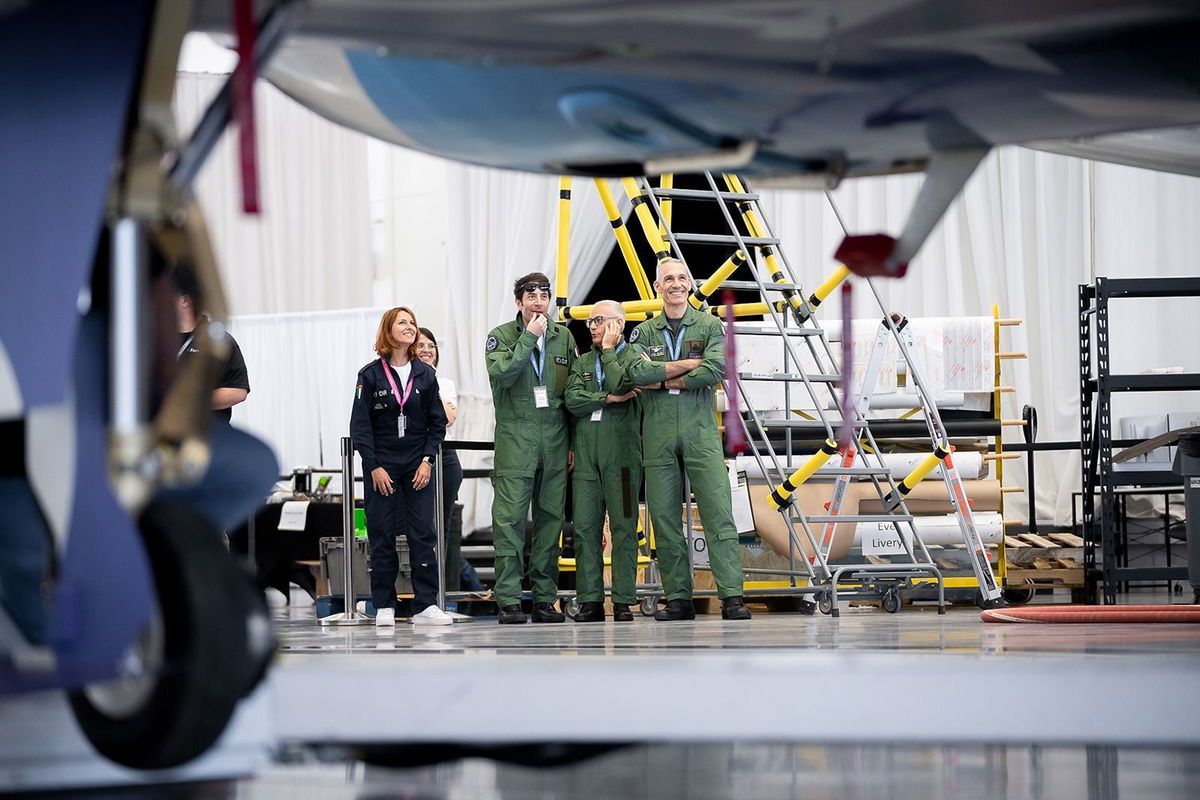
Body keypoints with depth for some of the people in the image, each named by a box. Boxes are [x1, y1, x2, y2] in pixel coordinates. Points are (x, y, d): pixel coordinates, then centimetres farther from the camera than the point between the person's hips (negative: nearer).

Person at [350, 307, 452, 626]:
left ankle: (426, 605, -3)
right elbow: (360, 425, -3)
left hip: (418, 465, 2)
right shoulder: (370, 375, -2)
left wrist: (428, 460, -4)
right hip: (381, 465, -2)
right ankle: (384, 606, 6)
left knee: (423, 534, -4)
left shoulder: (425, 374, 6)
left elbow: (437, 423, 8)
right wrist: (374, 467, -9)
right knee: (382, 536, 0)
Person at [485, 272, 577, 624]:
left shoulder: (564, 337, 12)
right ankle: (509, 600, -6)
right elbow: (502, 374, -16)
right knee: (510, 519, -8)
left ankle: (544, 598, 9)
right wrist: (529, 337, -13)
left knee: (550, 519, 4)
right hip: (515, 439, -3)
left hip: (555, 440, 3)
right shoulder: (501, 336, 3)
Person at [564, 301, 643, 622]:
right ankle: (590, 601, 2)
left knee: (623, 528, -4)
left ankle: (623, 601, -3)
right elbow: (572, 400, 4)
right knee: (585, 528, 0)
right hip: (585, 454, 4)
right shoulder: (582, 362, 20)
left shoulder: (633, 357, 6)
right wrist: (609, 398, -7)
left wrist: (608, 350, -1)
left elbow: (620, 385, -14)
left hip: (621, 453, -4)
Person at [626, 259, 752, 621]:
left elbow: (715, 370, -11)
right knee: (664, 517, 1)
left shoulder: (709, 326, 7)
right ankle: (678, 599, 6)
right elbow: (637, 372, -7)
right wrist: (687, 365, -10)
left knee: (718, 512, -10)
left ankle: (732, 597, -13)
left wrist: (662, 379, -7)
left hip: (700, 431, -2)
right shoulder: (643, 332, 12)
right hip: (658, 433, 2)